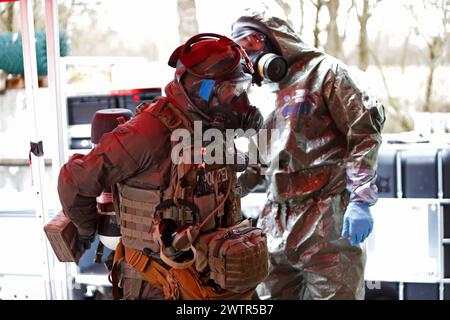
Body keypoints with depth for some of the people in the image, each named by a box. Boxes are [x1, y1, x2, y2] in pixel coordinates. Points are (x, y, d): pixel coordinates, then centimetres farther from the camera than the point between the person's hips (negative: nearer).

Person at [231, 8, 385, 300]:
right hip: (276, 225, 7)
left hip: (325, 222, -7)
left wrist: (360, 200, -19)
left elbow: (364, 131, -10)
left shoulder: (322, 71, -1)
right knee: (271, 294, 9)